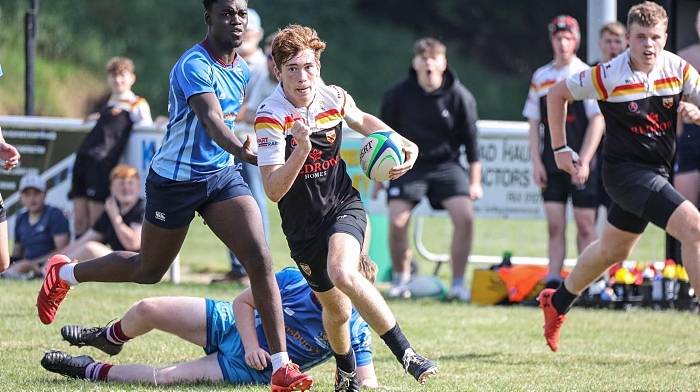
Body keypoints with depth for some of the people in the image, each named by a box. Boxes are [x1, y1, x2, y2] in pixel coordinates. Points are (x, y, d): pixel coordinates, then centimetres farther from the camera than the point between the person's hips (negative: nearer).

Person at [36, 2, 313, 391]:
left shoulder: (241, 70, 3)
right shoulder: (194, 66, -23)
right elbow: (212, 122, -39)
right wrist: (248, 153, -54)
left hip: (223, 174, 6)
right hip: (176, 179, -6)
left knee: (260, 259, -14)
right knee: (148, 270, 13)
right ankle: (65, 273, 40)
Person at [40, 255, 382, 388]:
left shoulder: (354, 331, -23)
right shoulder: (294, 279, -17)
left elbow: (367, 381, -26)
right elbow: (243, 301, -5)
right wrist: (252, 345, -18)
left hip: (246, 370, -2)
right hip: (232, 323, 2)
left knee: (165, 377, -16)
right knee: (148, 310, 0)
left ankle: (91, 371, 10)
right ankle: (108, 339, 39)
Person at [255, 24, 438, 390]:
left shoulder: (335, 98, -9)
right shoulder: (270, 117, -21)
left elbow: (362, 120, 18)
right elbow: (273, 190, -26)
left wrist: (403, 145, 6)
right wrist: (301, 150, -40)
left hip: (344, 206, 0)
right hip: (303, 226, 0)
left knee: (343, 274, -29)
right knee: (336, 307, 9)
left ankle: (407, 354, -25)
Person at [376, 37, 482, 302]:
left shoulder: (459, 97, -5)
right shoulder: (398, 95, -5)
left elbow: (470, 140, 2)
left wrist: (475, 182, 1)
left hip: (446, 164, 0)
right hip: (409, 163, 0)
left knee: (465, 216, -19)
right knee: (397, 221, -17)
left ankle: (458, 283, -7)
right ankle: (400, 279, 6)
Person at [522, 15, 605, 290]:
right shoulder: (541, 77, 10)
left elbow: (597, 121, -6)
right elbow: (534, 123, 12)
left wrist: (584, 161, -13)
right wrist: (536, 162, 3)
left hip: (581, 165, -4)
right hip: (550, 165, 4)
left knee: (585, 225, -2)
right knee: (554, 225, 2)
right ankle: (552, 282, 1)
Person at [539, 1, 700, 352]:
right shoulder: (608, 75, -16)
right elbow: (557, 94, -2)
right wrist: (560, 148, 0)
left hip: (656, 172, 7)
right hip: (625, 171, -6)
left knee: (612, 250, 23)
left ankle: (557, 303, 46)